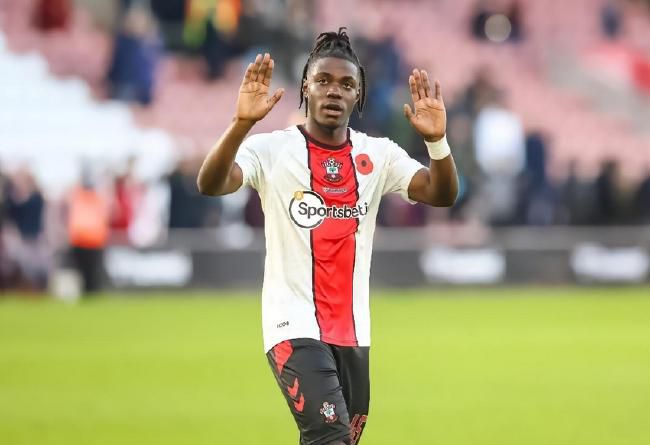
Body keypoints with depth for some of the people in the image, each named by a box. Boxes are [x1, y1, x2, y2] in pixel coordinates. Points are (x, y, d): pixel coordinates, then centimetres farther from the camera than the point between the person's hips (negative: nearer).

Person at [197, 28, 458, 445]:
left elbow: (441, 194, -6)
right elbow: (210, 185, -22)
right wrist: (242, 122, -37)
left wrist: (437, 141, -25)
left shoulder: (378, 155, 6)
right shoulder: (272, 149, -6)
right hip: (295, 327, -5)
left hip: (354, 331, 5)